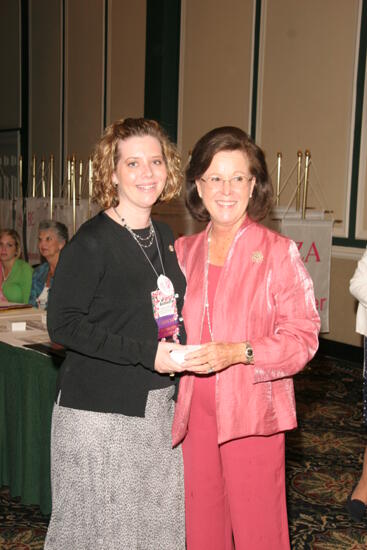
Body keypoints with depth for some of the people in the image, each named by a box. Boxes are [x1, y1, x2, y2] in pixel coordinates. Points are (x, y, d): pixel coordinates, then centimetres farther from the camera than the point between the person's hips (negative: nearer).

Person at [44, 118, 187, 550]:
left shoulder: (164, 236, 9)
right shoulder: (92, 242, -14)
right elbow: (62, 324, -18)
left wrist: (179, 349, 2)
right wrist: (146, 352, -21)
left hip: (159, 405, 7)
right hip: (99, 410, -7)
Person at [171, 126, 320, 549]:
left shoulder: (279, 252, -8)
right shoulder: (185, 250, 8)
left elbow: (303, 336, -10)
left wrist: (238, 352, -22)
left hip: (252, 408, -4)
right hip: (194, 407, 4)